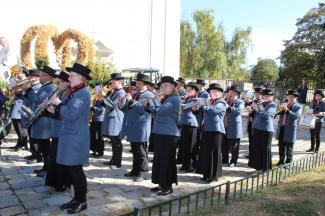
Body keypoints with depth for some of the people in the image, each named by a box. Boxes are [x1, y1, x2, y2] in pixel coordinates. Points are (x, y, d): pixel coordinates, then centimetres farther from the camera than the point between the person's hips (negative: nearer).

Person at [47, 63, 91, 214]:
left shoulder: (83, 93, -16)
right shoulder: (74, 92, 14)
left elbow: (71, 115, -24)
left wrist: (59, 104, -11)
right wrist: (55, 111, 4)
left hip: (76, 138, -10)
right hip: (69, 136, 10)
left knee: (76, 170, -1)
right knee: (70, 169, 15)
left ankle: (82, 201, 15)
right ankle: (77, 198, 28)